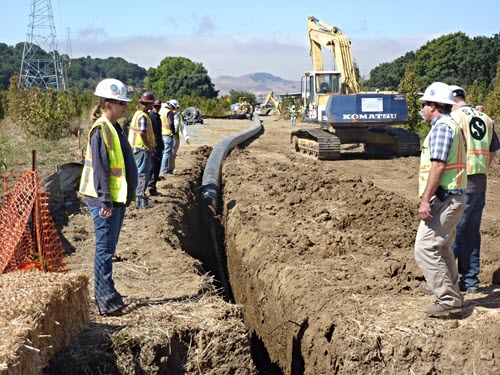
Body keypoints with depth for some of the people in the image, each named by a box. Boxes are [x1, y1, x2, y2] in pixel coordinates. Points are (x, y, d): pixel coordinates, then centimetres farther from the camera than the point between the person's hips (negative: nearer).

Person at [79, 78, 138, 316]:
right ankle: (107, 303, 0)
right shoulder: (101, 130, -15)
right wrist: (105, 200, -22)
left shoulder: (114, 128, 15)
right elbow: (100, 167, -20)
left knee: (107, 250, 15)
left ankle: (106, 297, 24)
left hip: (117, 198, 10)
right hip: (104, 200, -10)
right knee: (105, 250, -5)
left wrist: (128, 195, 21)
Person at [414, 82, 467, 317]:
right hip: (453, 198, 11)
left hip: (444, 198, -11)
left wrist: (425, 200, -24)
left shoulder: (441, 127, -13)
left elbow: (438, 165, -22)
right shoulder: (452, 126, 20)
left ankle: (448, 299, -10)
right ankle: (453, 297, 25)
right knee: (442, 249, 18)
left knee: (425, 248, -11)